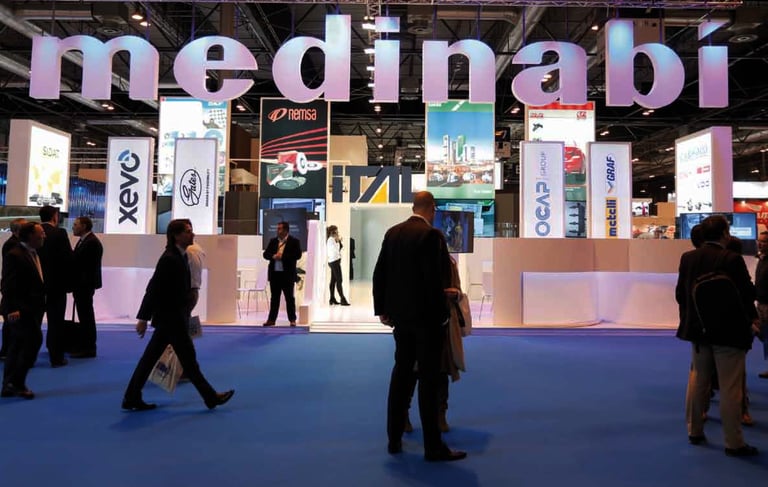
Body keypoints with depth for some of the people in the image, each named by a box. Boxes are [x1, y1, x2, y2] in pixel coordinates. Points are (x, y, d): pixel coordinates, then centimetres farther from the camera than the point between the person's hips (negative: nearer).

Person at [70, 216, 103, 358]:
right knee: (85, 315, 16)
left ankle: (88, 348, 1)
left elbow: (77, 260, -23)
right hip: (82, 283, 10)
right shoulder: (84, 240, 16)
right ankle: (85, 345, 25)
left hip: (85, 284, -10)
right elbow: (77, 259, 13)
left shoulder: (91, 242, -17)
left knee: (86, 315, -5)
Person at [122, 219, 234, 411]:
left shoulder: (180, 256, 10)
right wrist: (143, 318, -20)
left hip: (172, 317, 9)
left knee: (150, 357, 13)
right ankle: (211, 397, 13)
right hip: (171, 318, -9)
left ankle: (132, 398, 21)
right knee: (188, 358, 2)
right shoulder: (169, 258, -19)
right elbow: (153, 289, -21)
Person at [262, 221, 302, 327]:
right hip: (274, 273, 4)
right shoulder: (273, 241, 12)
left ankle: (292, 320, 11)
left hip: (287, 274, -4)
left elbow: (297, 255, -14)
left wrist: (282, 256, -18)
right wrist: (273, 256, -13)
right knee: (274, 297, 10)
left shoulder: (294, 241, -3)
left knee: (289, 298, 3)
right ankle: (271, 319, 16)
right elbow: (266, 254, 8)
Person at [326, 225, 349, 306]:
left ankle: (332, 299, 14)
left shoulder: (332, 240, 16)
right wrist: (337, 241, -17)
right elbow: (335, 250, -23)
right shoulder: (331, 240, -13)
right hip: (334, 261, -10)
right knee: (339, 280, -12)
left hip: (333, 261, 10)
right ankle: (342, 299, -13)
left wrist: (339, 241, 5)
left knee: (333, 280, 11)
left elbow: (340, 247, 16)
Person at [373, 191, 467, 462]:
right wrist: (441, 312, -8)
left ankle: (394, 439, 25)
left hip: (400, 314, 7)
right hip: (426, 316, -6)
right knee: (429, 379, 1)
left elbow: (379, 274, 6)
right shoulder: (432, 235, -15)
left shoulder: (392, 232, 5)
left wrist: (381, 309, 14)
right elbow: (434, 278, -20)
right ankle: (433, 447, 10)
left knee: (401, 373, 16)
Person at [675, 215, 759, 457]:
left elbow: (680, 294, 4)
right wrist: (751, 317, 6)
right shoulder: (732, 259, -17)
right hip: (728, 331, -5)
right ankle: (734, 443, 12)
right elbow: (748, 294, -13)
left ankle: (695, 432, 25)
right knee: (730, 388, 3)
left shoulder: (687, 258, -1)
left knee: (697, 381, 16)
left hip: (698, 330, 5)